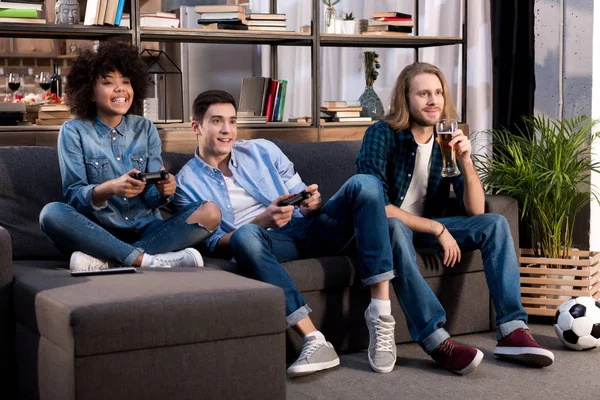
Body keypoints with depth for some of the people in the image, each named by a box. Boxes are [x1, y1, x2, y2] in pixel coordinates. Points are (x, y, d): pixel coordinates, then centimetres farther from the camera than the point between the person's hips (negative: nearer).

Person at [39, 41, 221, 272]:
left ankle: (106, 261, -30)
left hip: (146, 231, 3)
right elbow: (73, 195, -9)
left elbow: (151, 198, 3)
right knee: (51, 213, -31)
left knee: (210, 212, -20)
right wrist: (110, 189, -29)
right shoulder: (73, 132, -1)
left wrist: (164, 190, -22)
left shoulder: (145, 129, 8)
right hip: (98, 233, -3)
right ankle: (146, 260, -31)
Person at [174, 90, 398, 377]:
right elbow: (214, 244, -3)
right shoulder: (188, 182, 6)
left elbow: (302, 201, 15)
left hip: (308, 229, 4)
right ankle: (314, 341, -42)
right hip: (266, 242, -3)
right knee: (245, 235, -39)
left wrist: (311, 205, -11)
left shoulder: (263, 150, 14)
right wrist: (261, 221, -20)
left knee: (363, 184, -21)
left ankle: (381, 315, -30)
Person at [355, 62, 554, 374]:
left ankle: (512, 331, -22)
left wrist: (466, 161, -20)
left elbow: (476, 210, -4)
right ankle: (436, 340, -44)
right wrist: (436, 229, -24)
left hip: (427, 227, 6)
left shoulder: (448, 140, 0)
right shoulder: (382, 135, -16)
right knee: (394, 227, -40)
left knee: (495, 224, -12)